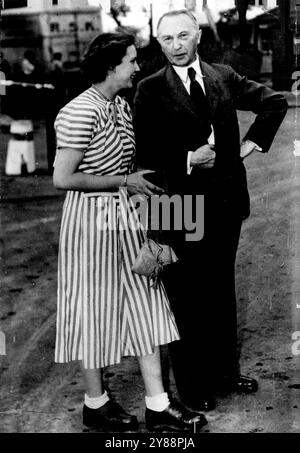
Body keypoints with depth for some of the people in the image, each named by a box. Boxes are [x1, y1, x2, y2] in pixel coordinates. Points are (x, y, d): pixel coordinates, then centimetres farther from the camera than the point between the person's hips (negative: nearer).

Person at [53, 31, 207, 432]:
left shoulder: (121, 106, 8)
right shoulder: (81, 113, -19)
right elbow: (63, 178, -22)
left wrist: (140, 179, 6)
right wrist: (124, 182, -17)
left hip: (125, 217, 8)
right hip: (92, 218, -8)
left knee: (143, 304, 8)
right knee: (95, 309, 6)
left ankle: (158, 406, 16)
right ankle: (95, 403, 25)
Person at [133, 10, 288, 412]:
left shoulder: (224, 77, 6)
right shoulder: (150, 90, -6)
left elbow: (274, 102, 15)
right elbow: (146, 155, -9)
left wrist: (252, 143, 5)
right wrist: (188, 159, -17)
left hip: (226, 200, 5)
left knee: (222, 289, 17)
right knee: (186, 298, 4)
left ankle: (225, 370, 33)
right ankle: (192, 386, 18)